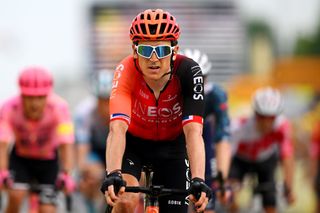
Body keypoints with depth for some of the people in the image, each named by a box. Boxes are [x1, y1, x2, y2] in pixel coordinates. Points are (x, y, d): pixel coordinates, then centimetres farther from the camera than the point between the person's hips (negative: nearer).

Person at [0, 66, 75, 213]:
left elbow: (66, 143, -40)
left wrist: (66, 174, -54)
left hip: (48, 161, 0)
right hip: (21, 158, 0)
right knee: (16, 195, -25)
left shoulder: (58, 107, -31)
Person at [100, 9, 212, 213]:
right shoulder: (127, 72, -32)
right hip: (133, 142, -1)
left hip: (171, 145, 1)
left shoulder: (188, 72, -30)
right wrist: (113, 175, -60)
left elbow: (193, 131, -38)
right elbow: (117, 129, -44)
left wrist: (198, 180, -52)